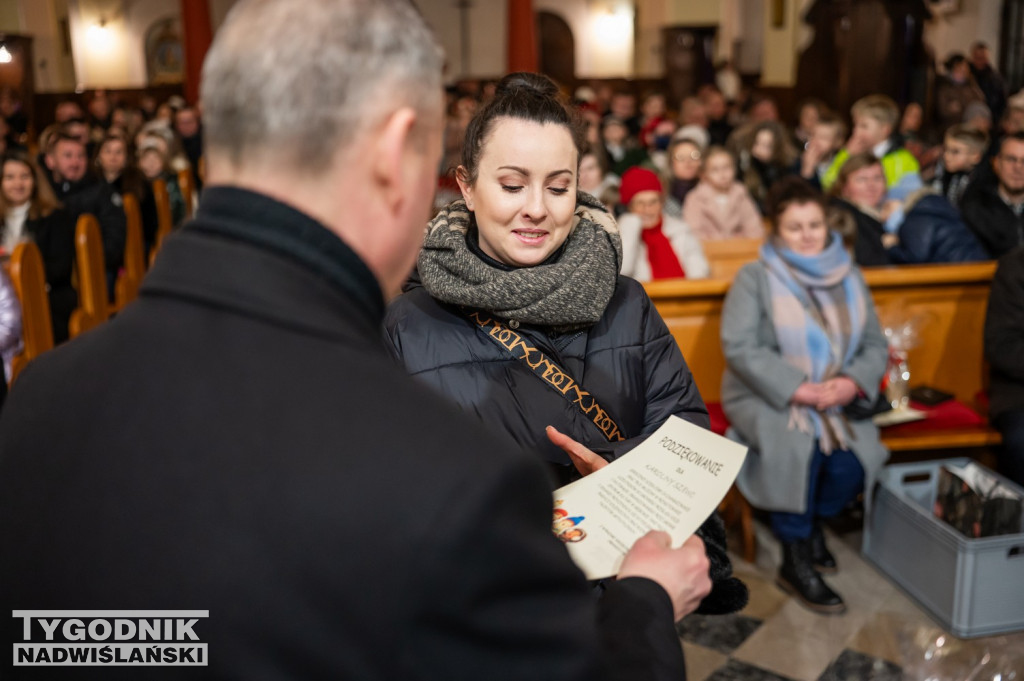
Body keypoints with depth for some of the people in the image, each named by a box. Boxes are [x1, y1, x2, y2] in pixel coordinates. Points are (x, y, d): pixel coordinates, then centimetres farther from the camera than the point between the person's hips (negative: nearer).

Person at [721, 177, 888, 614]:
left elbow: (875, 345, 10)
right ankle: (795, 559, -14)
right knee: (797, 446, -33)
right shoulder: (754, 278, -1)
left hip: (835, 398, 4)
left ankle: (814, 523, 11)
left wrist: (852, 382, -13)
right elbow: (739, 346, -13)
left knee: (850, 463, -24)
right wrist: (797, 388, -20)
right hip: (765, 397, -3)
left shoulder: (849, 278, 12)